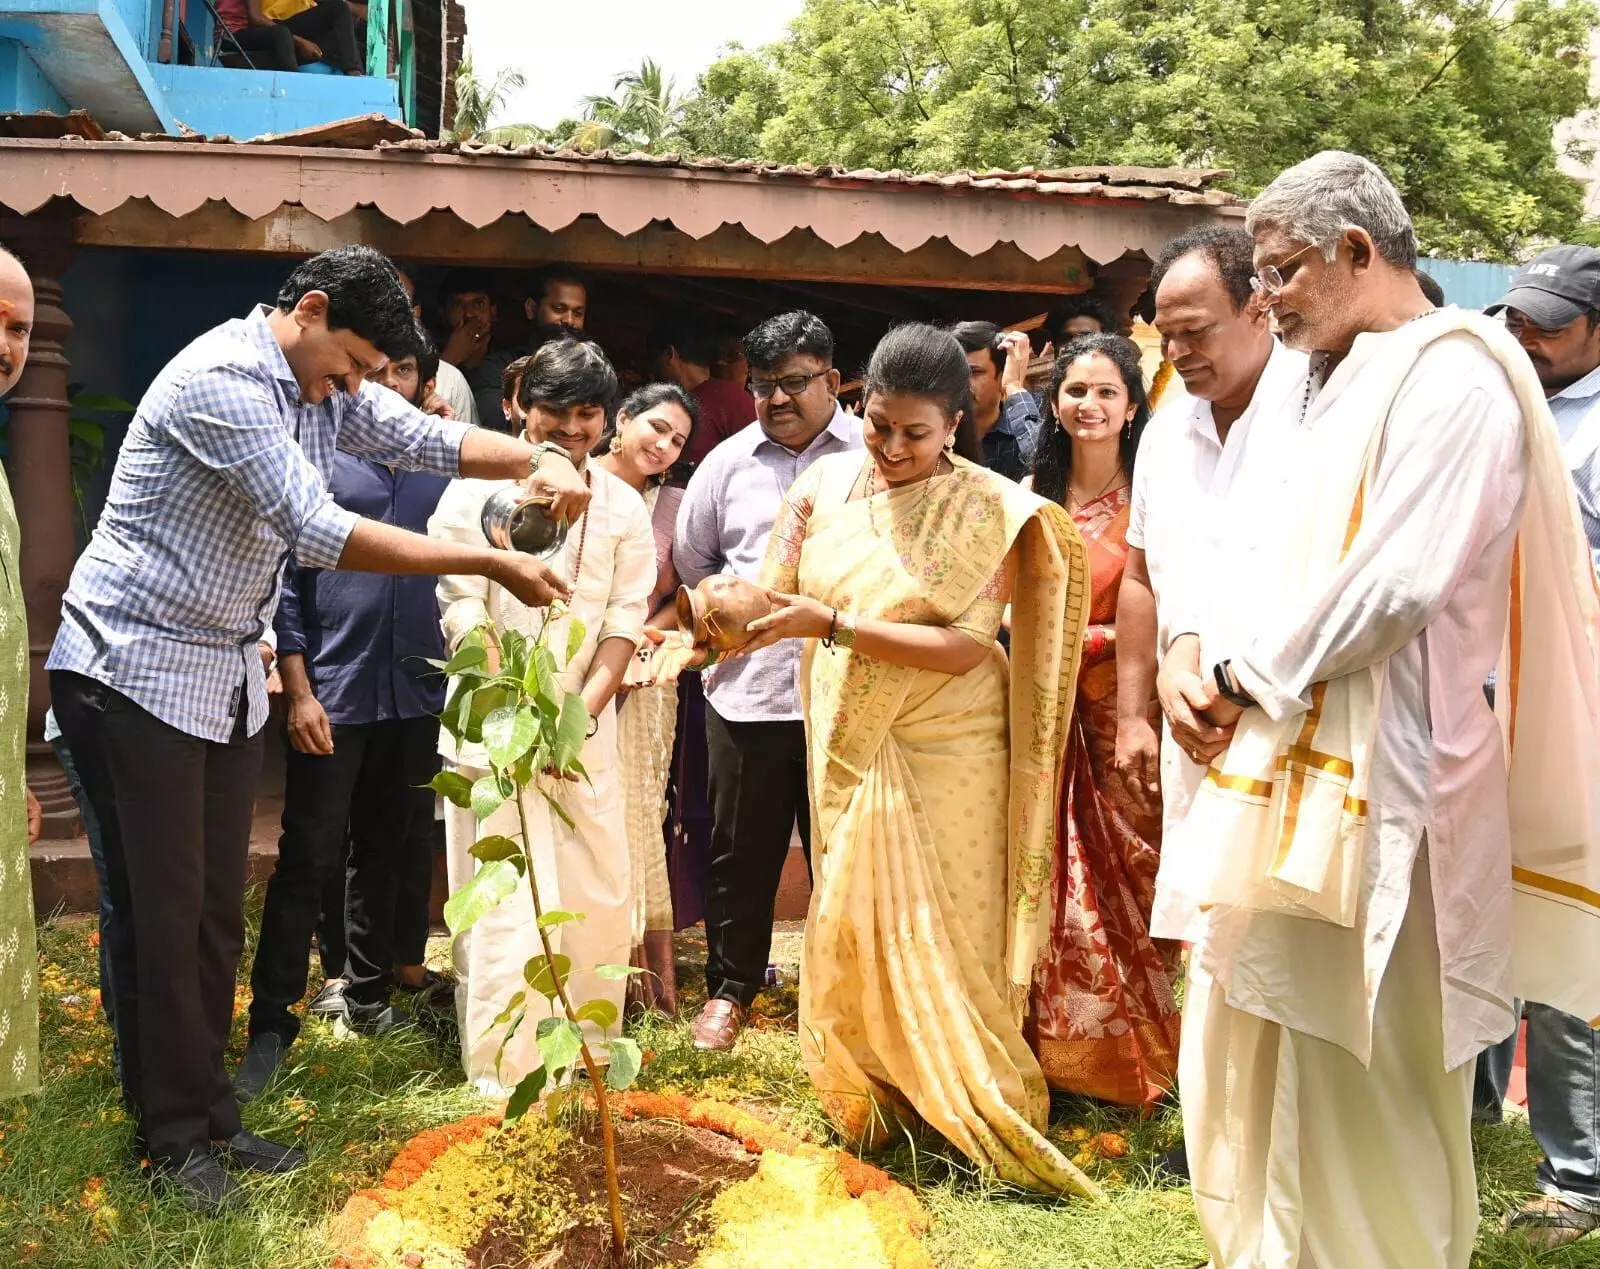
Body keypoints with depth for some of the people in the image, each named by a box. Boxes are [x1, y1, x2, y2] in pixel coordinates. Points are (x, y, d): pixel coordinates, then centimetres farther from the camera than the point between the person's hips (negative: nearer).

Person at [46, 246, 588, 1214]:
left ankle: (208, 1117, 23)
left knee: (217, 912, 11)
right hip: (134, 672, -8)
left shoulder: (328, 390, 6)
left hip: (229, 680, 8)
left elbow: (432, 440, 5)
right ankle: (177, 1131, 15)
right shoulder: (221, 378, -22)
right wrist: (493, 565, -27)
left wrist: (539, 459, -16)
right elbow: (319, 533, -28)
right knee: (160, 914, 0)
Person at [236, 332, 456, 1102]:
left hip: (415, 694, 3)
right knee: (308, 860, -1)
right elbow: (286, 582, -1)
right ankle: (271, 1022, 8)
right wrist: (299, 692, -7)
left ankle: (365, 990, 29)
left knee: (387, 853, 14)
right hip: (333, 693, -3)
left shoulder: (444, 472, 8)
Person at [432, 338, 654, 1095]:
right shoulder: (476, 494, -5)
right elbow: (463, 619, -9)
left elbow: (624, 622, 1)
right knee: (504, 905, -2)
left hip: (585, 728, 4)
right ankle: (504, 1069, 11)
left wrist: (582, 710, -13)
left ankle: (589, 1045, 28)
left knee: (602, 893, 8)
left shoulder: (624, 508, 5)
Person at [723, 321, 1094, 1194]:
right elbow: (777, 598, -1)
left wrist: (831, 622, -25)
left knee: (946, 934, 3)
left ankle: (972, 1114, 20)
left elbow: (963, 648, -19)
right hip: (848, 749, 3)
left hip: (945, 753, -3)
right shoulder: (824, 484, 0)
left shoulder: (990, 511, -11)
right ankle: (876, 1098, 25)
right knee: (855, 925, 8)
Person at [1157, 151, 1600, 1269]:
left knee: (1359, 1093, 3)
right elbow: (1263, 545, 17)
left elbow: (1394, 586, -22)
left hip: (1368, 784, -9)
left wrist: (1247, 673, -10)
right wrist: (1195, 649, -1)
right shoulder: (1341, 384, 18)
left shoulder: (1454, 374, -12)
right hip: (1289, 770, 9)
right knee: (1251, 1061, 17)